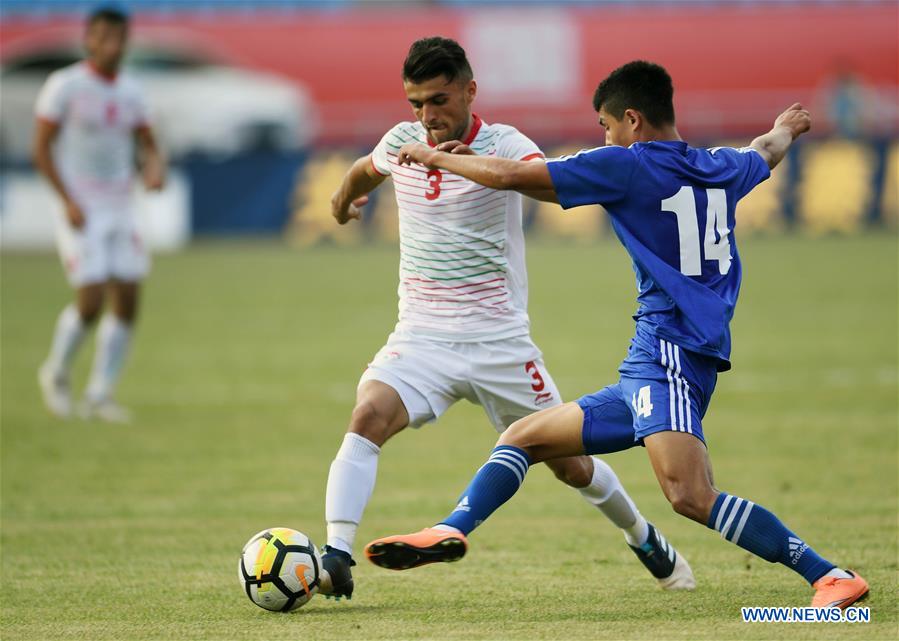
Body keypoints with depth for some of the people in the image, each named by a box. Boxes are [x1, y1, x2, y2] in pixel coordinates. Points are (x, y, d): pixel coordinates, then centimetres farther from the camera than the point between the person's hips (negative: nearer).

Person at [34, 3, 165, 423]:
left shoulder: (129, 92, 9)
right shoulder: (64, 86, -7)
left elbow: (148, 145, 16)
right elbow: (42, 149, -7)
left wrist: (154, 169, -7)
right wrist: (69, 202, -15)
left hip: (120, 211, 6)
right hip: (81, 213, -6)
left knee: (127, 302, -1)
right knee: (90, 301, -12)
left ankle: (100, 395, 8)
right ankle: (56, 374, 14)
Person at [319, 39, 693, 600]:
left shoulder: (502, 143, -11)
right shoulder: (400, 143, 2)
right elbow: (364, 171, 27)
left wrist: (477, 161, -48)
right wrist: (343, 199, 47)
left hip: (500, 343, -2)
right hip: (421, 340, 2)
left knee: (572, 466, 9)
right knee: (369, 416, -28)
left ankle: (643, 537, 38)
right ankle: (336, 560, -32)